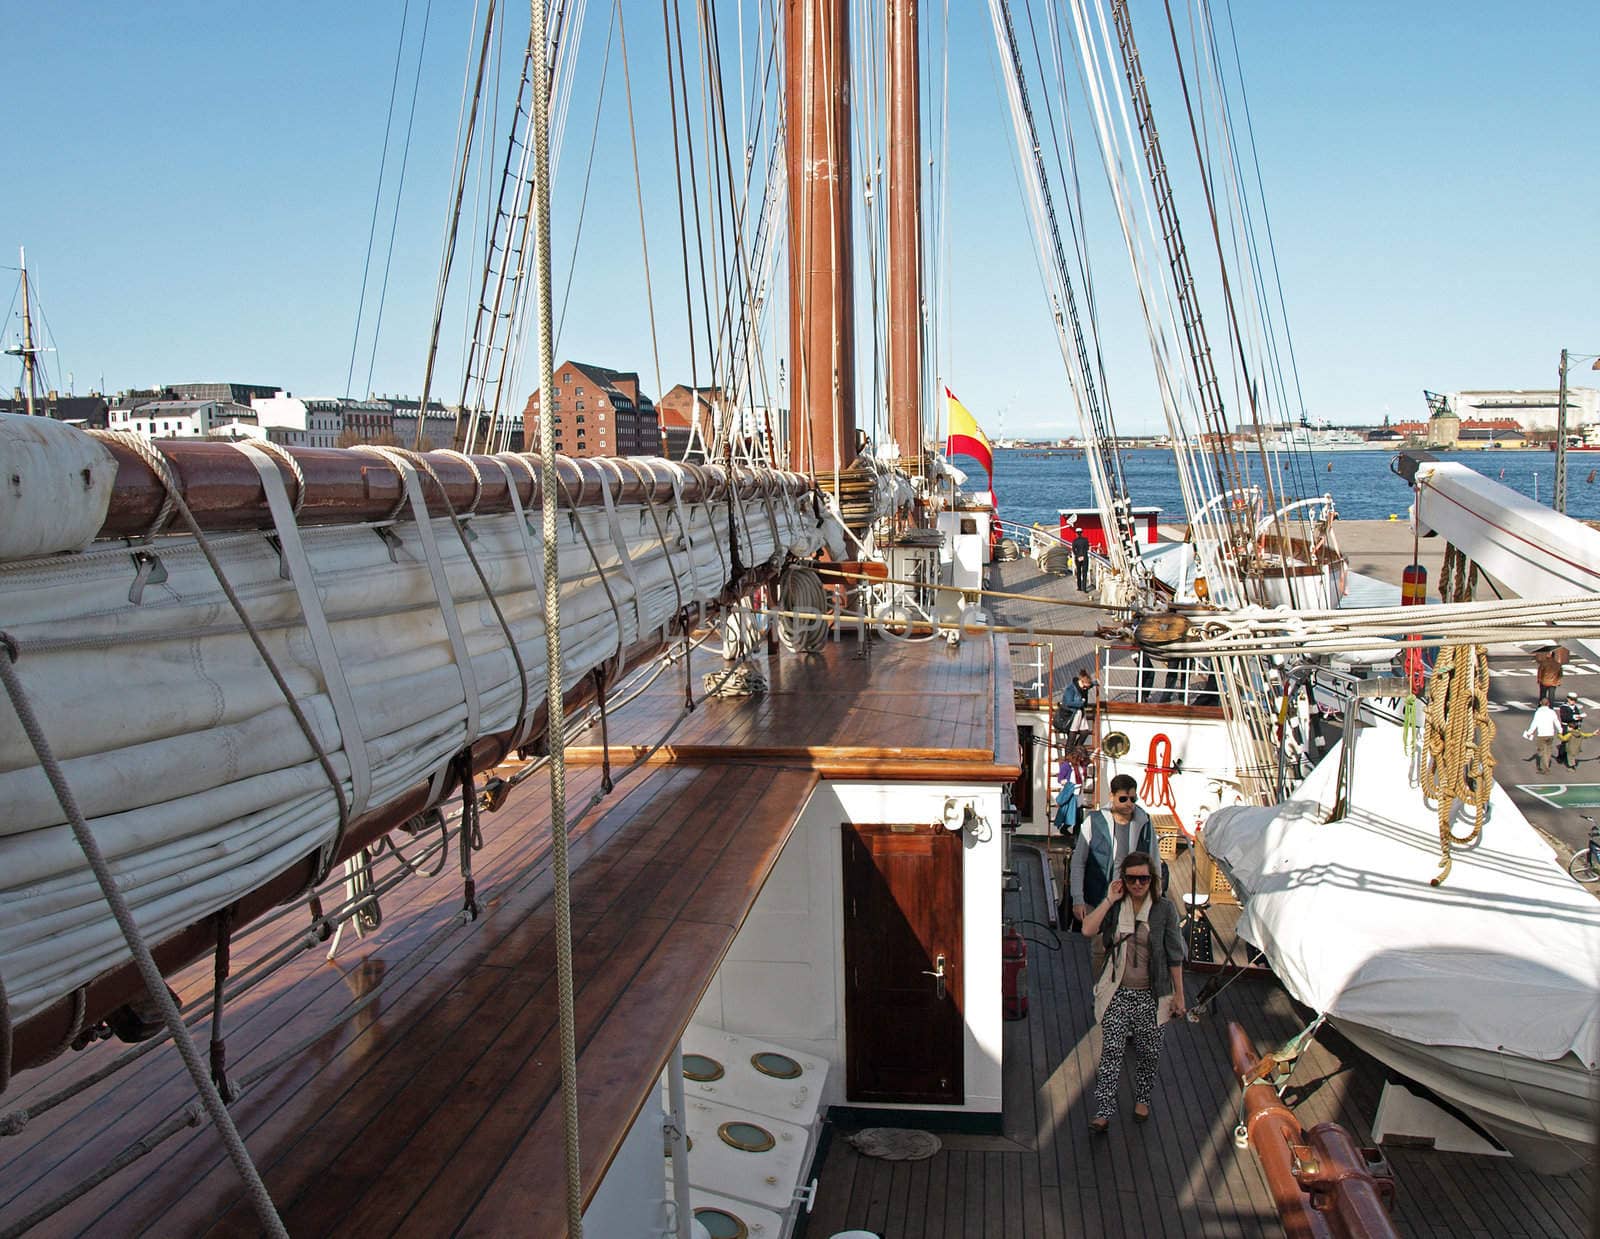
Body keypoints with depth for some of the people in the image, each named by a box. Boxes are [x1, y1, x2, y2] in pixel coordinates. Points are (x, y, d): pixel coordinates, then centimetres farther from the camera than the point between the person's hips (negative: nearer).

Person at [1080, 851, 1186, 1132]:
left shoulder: (1164, 908, -5)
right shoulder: (1115, 905, -1)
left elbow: (1174, 956, -1)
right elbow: (1088, 929, -16)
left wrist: (1179, 995, 1)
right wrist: (1109, 900, -17)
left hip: (1150, 994, 0)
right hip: (1117, 992, 0)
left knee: (1148, 1051, 12)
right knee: (1111, 1050, -5)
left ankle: (1142, 1099, 36)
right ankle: (1103, 1112, -2)